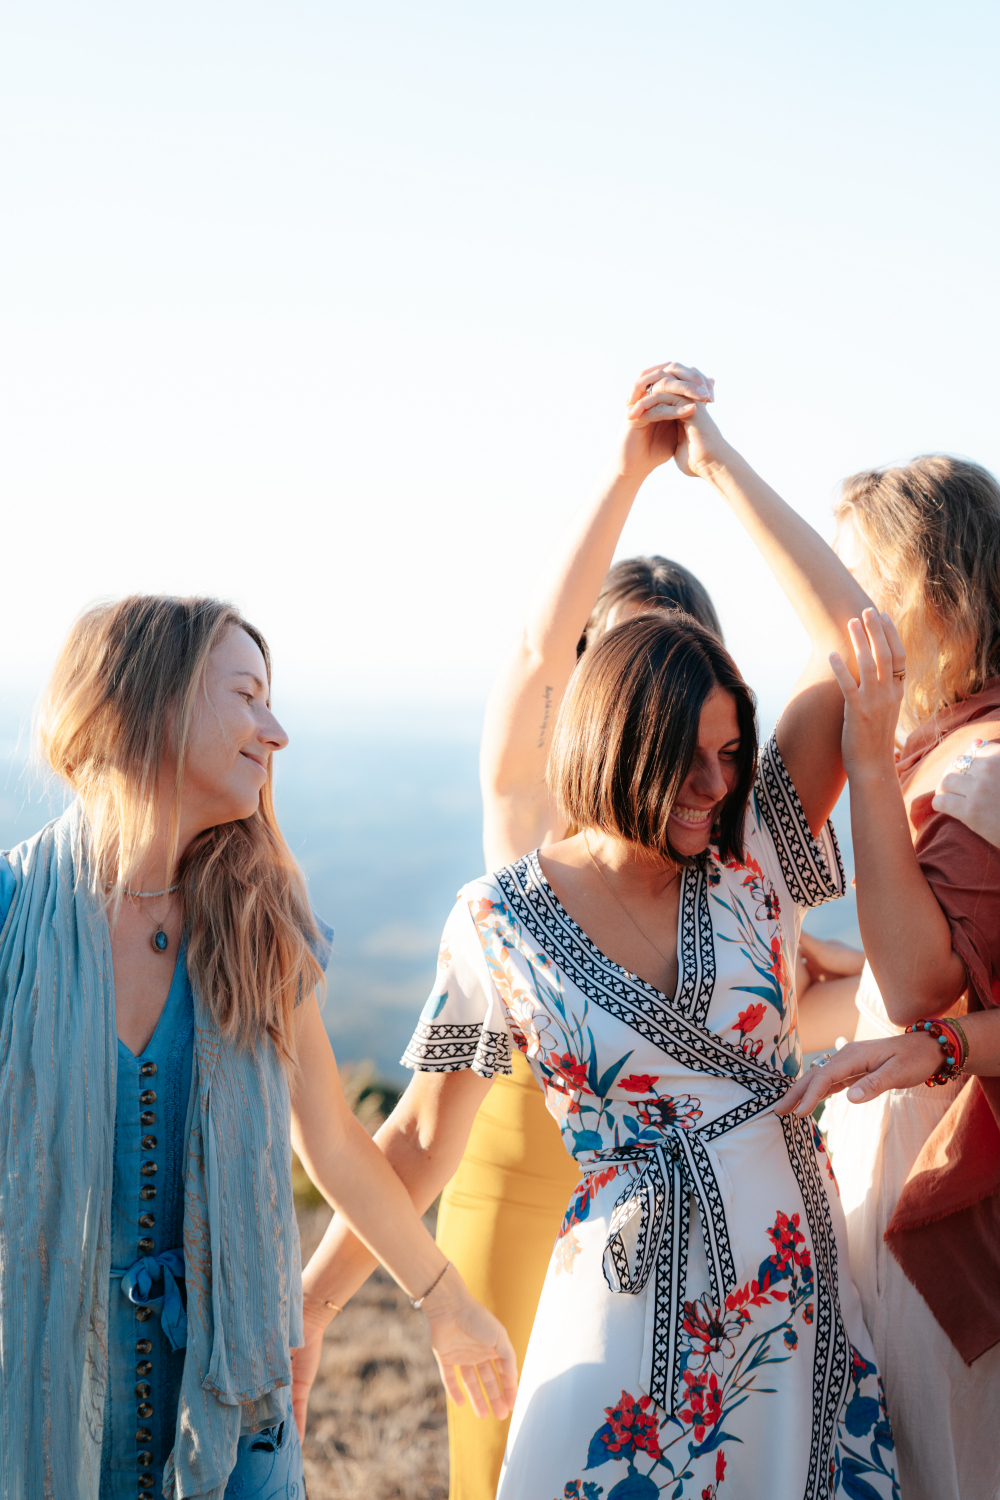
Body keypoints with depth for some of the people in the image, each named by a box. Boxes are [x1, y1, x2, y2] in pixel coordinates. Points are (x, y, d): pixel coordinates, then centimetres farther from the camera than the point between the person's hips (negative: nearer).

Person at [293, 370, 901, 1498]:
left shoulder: (752, 856, -2)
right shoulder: (500, 922, -6)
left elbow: (856, 646, -11)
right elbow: (418, 1146, 3)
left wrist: (718, 463, -10)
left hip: (798, 1308, 2)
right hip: (631, 1313, -2)